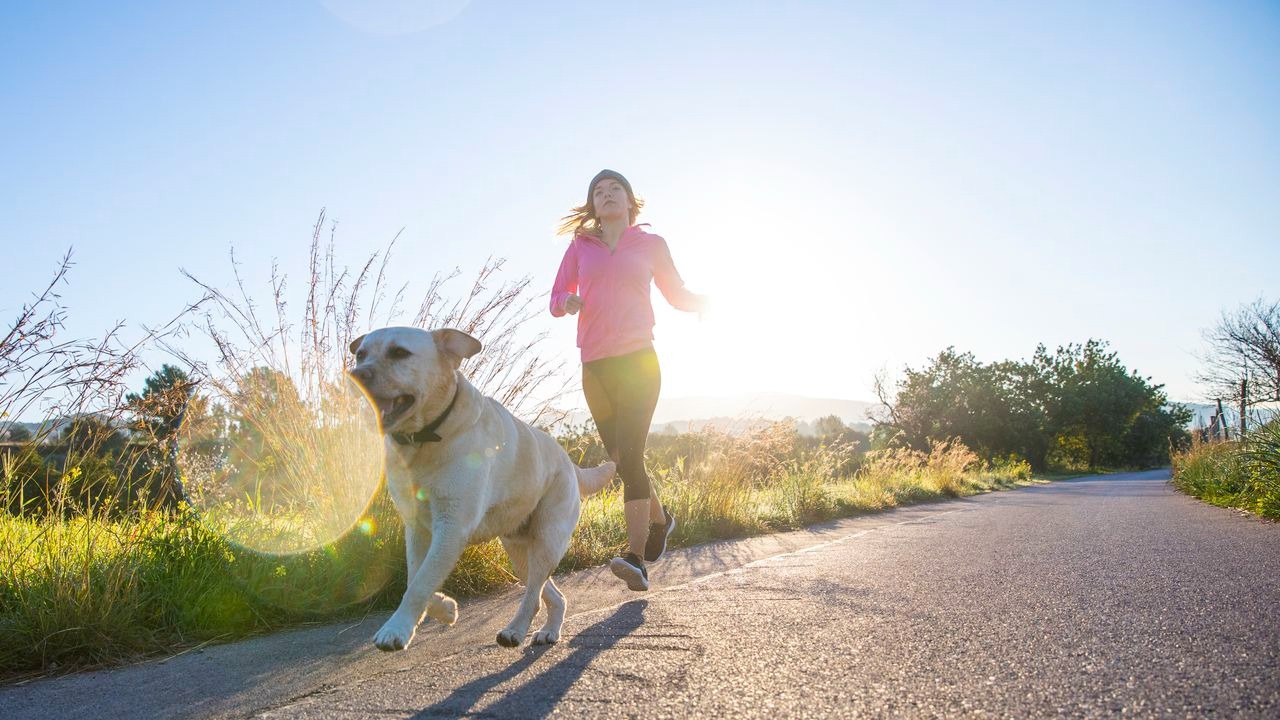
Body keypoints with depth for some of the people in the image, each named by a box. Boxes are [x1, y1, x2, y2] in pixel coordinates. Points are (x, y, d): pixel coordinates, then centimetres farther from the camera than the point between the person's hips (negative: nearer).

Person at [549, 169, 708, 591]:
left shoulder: (651, 244, 10)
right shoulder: (580, 247, 14)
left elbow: (678, 295, 15)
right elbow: (556, 299, 11)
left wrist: (702, 301, -8)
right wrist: (567, 302, -13)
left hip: (637, 359, -3)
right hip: (595, 366, 3)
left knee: (629, 455, -16)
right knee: (622, 458, 10)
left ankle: (636, 560, -17)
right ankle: (659, 520, 36)